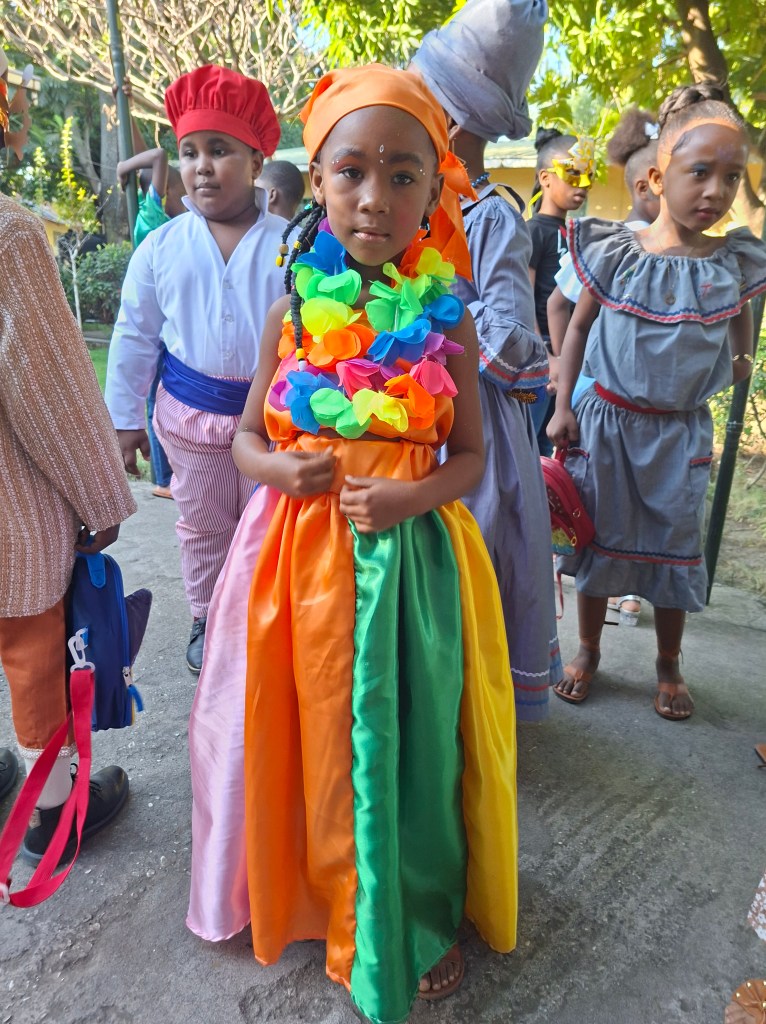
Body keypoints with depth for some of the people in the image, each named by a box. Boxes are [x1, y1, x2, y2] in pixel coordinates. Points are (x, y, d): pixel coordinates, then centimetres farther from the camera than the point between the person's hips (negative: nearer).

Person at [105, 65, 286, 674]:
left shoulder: (289, 245, -8)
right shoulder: (161, 248, -2)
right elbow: (135, 338, 3)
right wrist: (125, 417, 4)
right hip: (190, 411, 2)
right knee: (203, 525, 17)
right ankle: (207, 618, 38)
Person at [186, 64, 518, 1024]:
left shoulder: (446, 326, -2)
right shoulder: (294, 315, 0)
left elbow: (472, 457, 3)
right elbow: (247, 439, 8)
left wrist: (415, 493, -17)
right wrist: (281, 467, -14)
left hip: (410, 554, -1)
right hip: (303, 553, 2)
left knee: (409, 739, 10)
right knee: (318, 736, 14)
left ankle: (423, 916, 39)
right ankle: (335, 900, 43)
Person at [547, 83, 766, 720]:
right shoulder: (614, 253, -7)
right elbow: (578, 326, 0)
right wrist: (563, 406, -4)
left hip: (682, 430, 2)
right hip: (608, 419, -1)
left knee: (676, 544, 10)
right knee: (600, 537, 9)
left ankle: (669, 667, 31)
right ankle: (588, 652, 30)